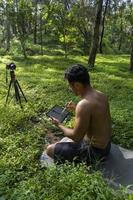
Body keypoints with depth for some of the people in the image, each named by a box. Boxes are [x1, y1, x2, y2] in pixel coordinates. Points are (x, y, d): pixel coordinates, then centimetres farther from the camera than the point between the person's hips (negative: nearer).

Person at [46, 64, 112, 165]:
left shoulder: (84, 104, -31)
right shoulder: (101, 95, -4)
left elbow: (76, 137, -23)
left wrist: (59, 125, -7)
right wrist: (76, 108, 11)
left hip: (94, 151, -9)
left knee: (50, 149, -2)